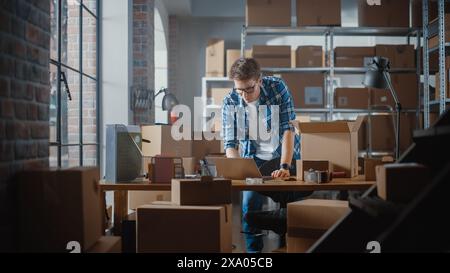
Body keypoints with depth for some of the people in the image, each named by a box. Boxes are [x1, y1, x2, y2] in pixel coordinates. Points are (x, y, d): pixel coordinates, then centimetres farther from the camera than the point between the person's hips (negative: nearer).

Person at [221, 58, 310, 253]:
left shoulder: (277, 87, -20)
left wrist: (285, 167, -32)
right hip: (254, 159, 1)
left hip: (285, 154, -1)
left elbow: (288, 129, -23)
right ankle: (253, 250, 7)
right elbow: (230, 143, -16)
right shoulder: (230, 102, -16)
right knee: (250, 206, -10)